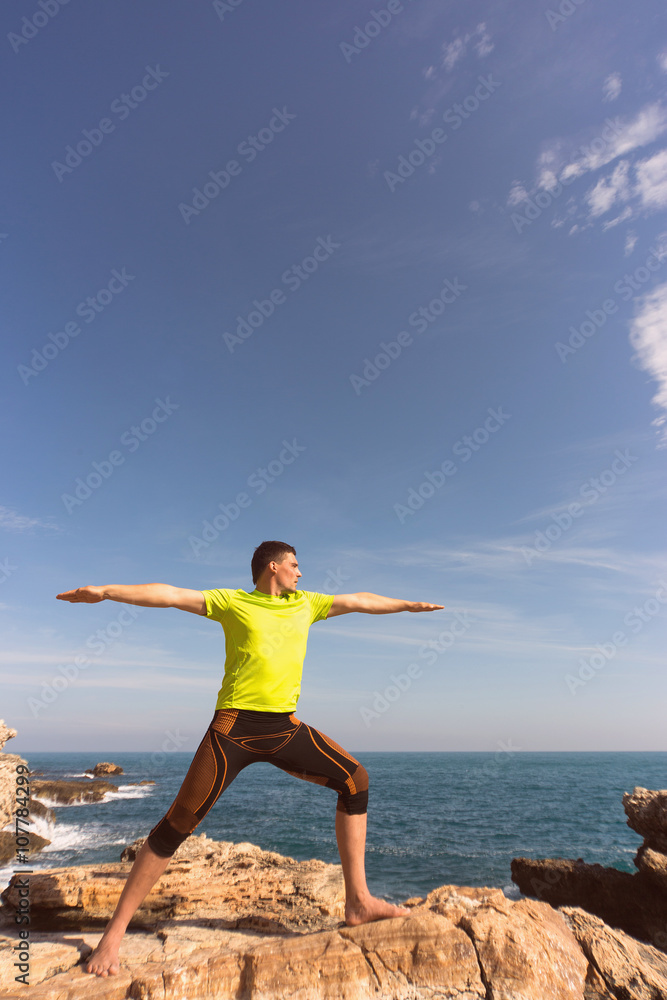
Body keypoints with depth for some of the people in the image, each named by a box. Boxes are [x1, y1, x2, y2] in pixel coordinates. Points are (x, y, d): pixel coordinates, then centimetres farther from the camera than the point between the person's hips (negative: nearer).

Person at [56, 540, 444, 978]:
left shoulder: (306, 603, 14)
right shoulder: (232, 602, 1)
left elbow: (360, 601, 20)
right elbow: (173, 595, -5)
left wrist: (410, 605, 26)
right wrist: (107, 591, -12)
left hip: (285, 727, 5)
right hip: (234, 724, -5)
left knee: (356, 778, -1)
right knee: (178, 823, -4)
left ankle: (359, 902, 10)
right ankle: (115, 931, 16)